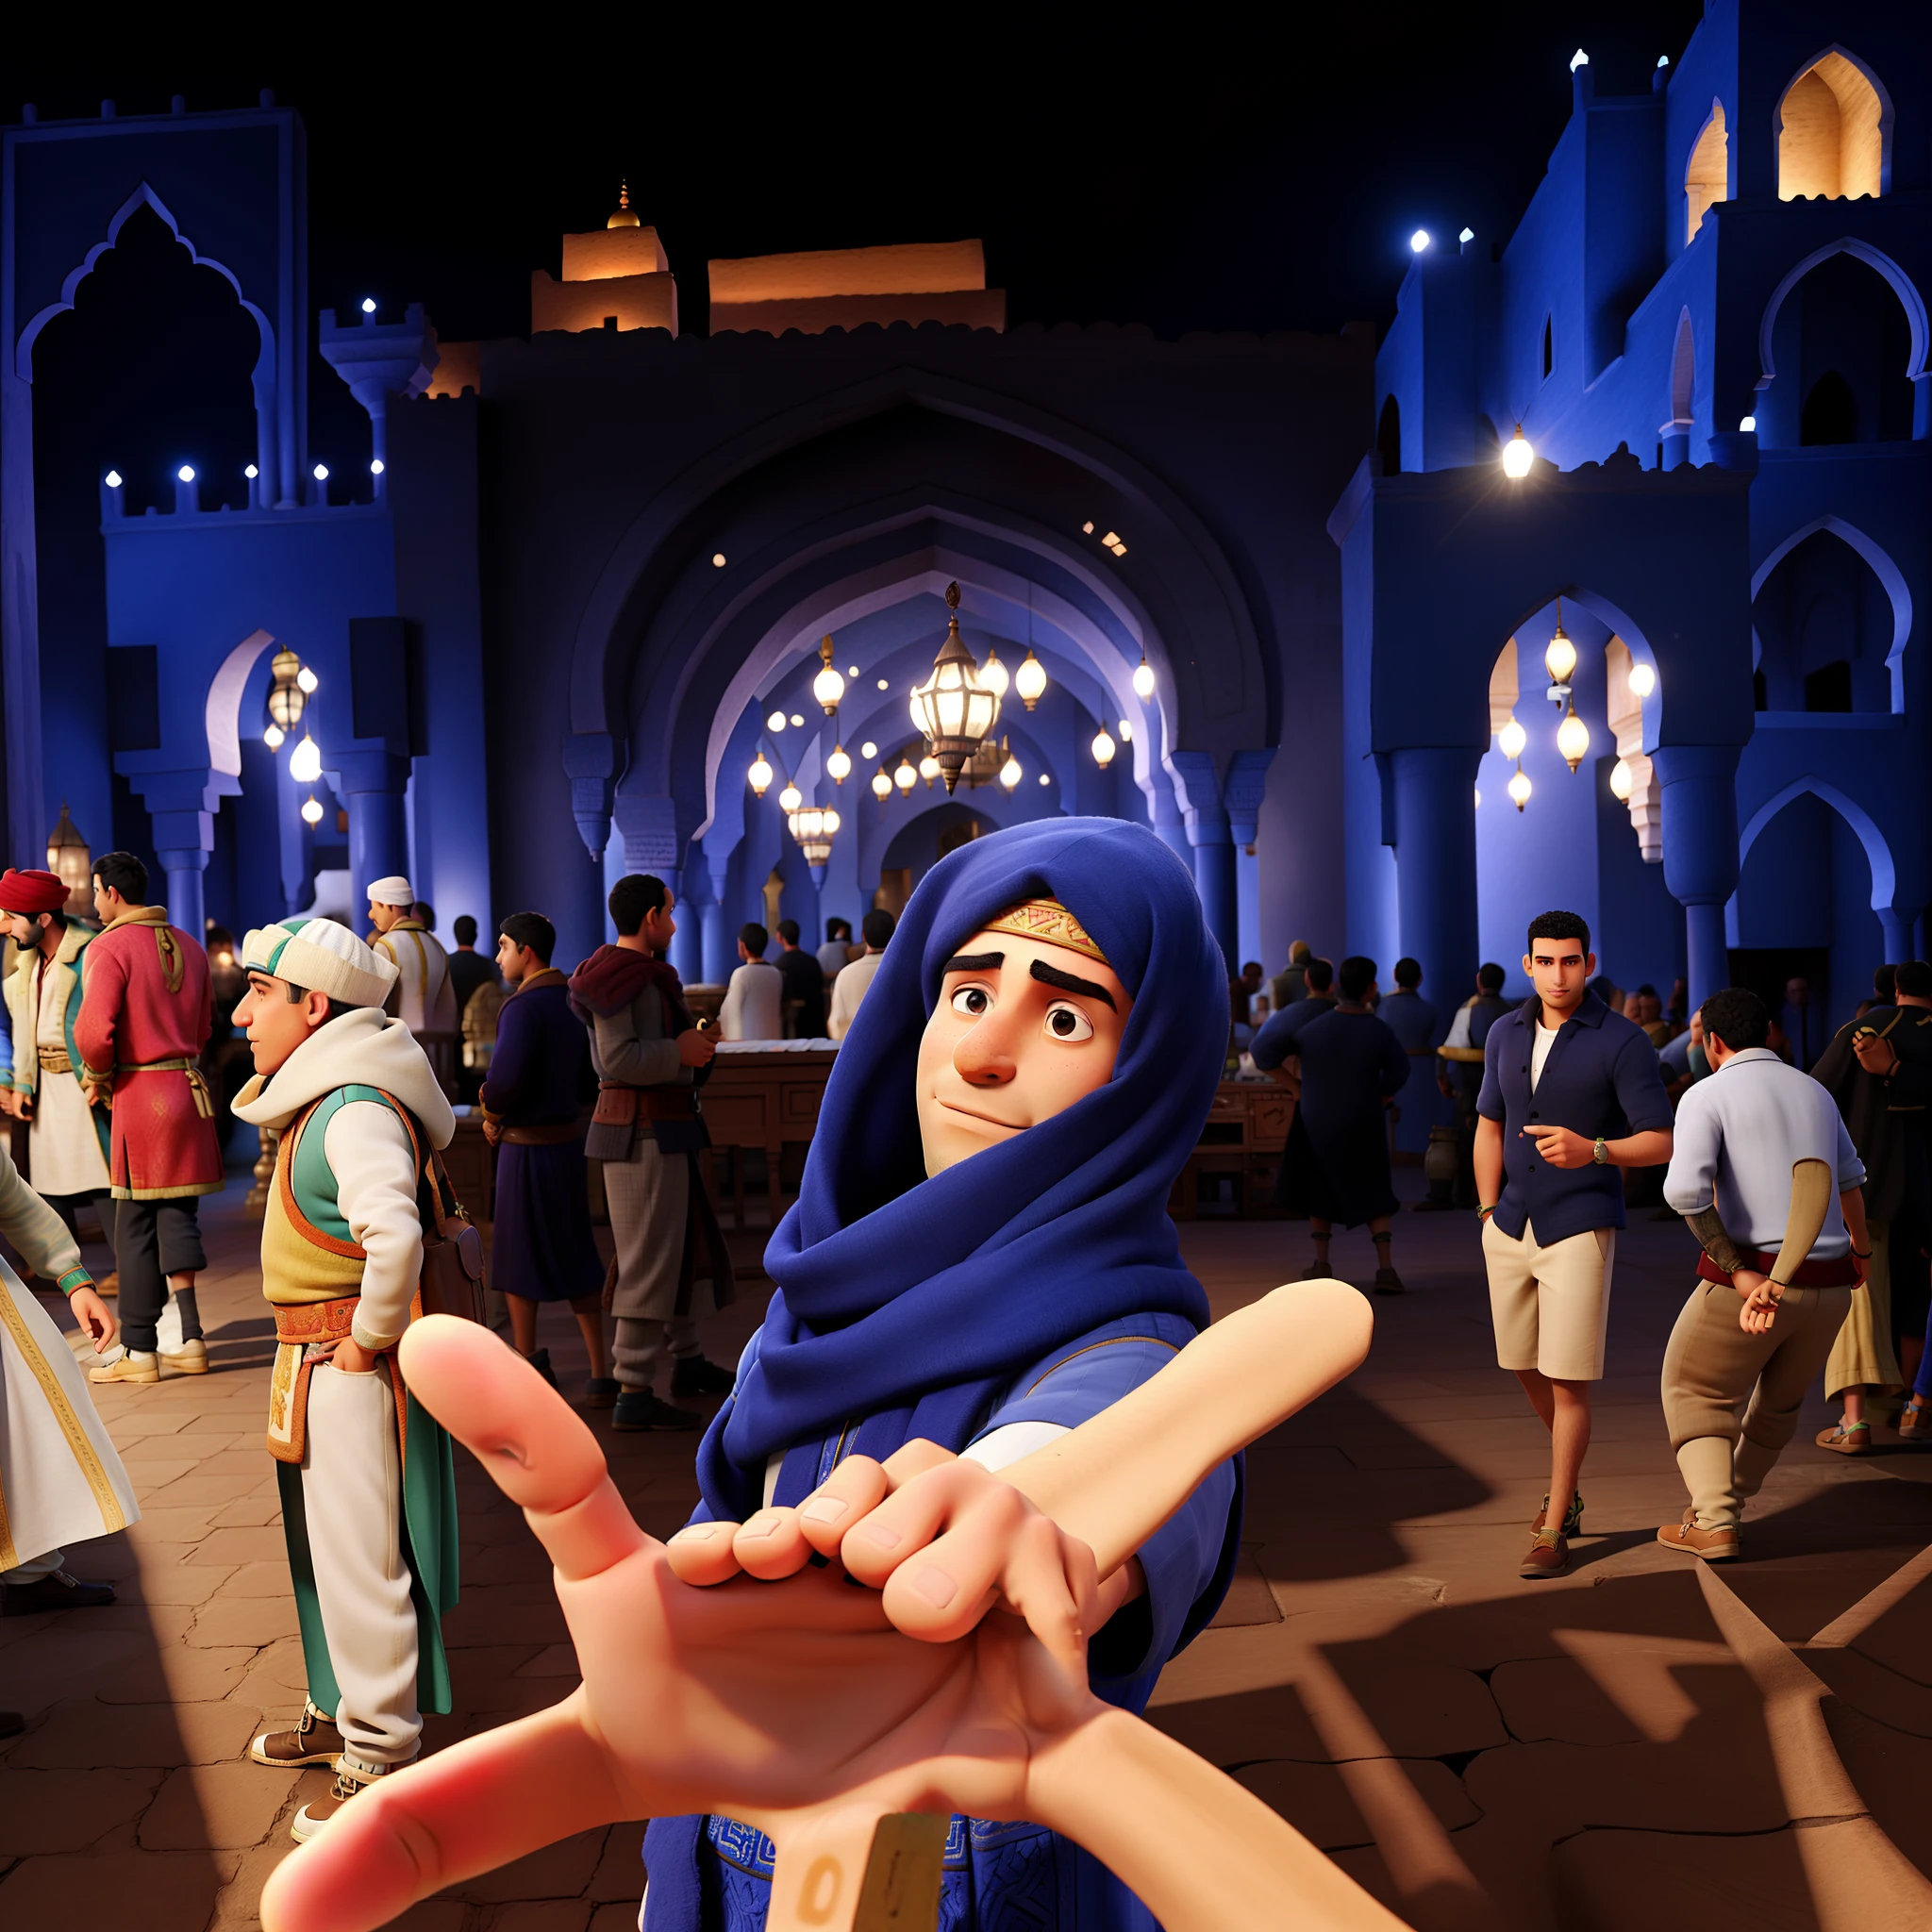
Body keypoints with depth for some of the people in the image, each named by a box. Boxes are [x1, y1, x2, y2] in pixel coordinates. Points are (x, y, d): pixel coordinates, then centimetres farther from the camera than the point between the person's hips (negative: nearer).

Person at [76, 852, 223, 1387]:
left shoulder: (110, 948, -10)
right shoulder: (189, 946, 11)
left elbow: (92, 1030, -21)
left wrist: (99, 1078, -4)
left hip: (139, 1095, -6)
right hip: (189, 1090, 6)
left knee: (135, 1226, 3)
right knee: (177, 1213, 12)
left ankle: (139, 1351, 10)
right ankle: (191, 1338, 11)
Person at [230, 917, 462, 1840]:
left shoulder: (356, 1108, -24)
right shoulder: (318, 1098, 9)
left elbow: (394, 1235, -40)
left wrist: (368, 1338, -25)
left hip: (352, 1367, -10)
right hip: (313, 1361, 10)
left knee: (361, 1558, 2)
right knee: (325, 1547, 23)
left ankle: (379, 1759, 17)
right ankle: (340, 1709, 41)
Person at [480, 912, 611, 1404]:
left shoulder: (524, 1006, -16)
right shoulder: (572, 1002, 9)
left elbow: (506, 1077, -27)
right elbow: (587, 1079, 15)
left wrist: (492, 1116, -8)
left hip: (527, 1147, -8)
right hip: (568, 1138, 8)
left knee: (517, 1257, 9)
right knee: (575, 1257, 12)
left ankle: (528, 1362, 23)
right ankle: (600, 1373, 10)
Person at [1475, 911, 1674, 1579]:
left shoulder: (1623, 1041, -11)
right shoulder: (1505, 1033, 5)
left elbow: (1661, 1143, -12)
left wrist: (1591, 1150, -29)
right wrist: (1489, 1214, 10)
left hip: (1580, 1229, -5)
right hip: (1511, 1228, 6)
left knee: (1568, 1379, -3)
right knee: (1524, 1365, 17)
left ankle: (1555, 1529, 11)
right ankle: (1569, 1478, 44)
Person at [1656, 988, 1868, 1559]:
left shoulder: (1707, 1095, -7)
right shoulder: (1814, 1093, 13)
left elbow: (1685, 1189, -25)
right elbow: (1849, 1180, 31)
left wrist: (1740, 1274, -17)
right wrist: (1861, 1246, 49)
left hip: (1747, 1279, -6)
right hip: (1826, 1285, 6)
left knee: (1696, 1391, 15)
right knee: (1779, 1395, 30)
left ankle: (1713, 1523, 2)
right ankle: (1729, 1495, 44)